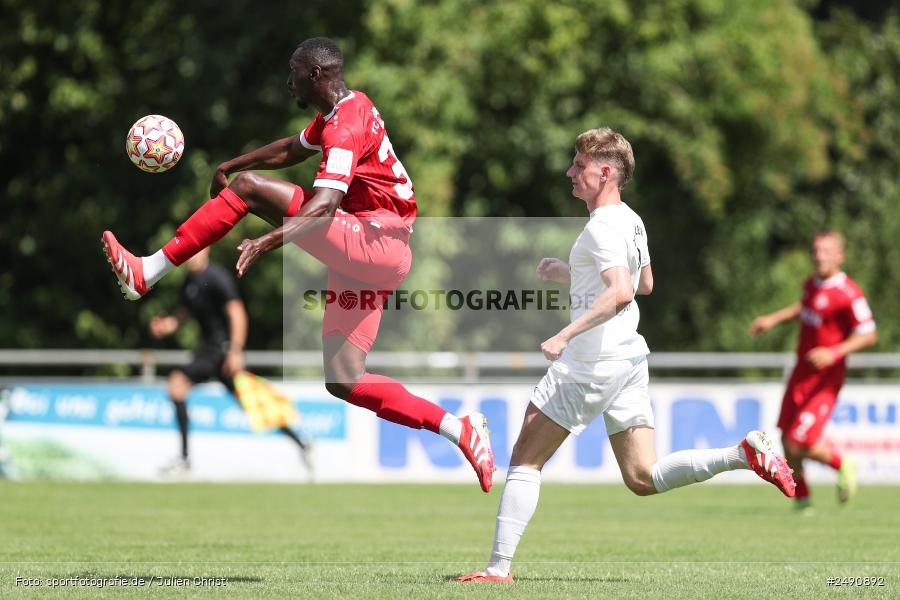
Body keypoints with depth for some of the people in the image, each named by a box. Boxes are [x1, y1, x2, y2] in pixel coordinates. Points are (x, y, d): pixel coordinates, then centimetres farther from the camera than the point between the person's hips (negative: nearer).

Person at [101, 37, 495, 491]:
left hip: (377, 243, -10)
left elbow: (325, 203, -30)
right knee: (343, 382, 4)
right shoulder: (341, 111, 18)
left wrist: (270, 240, -42)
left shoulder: (346, 125, -14)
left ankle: (148, 273, -16)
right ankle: (458, 429, 4)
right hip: (364, 260, 10)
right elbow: (292, 150, 38)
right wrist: (231, 164, 37)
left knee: (247, 188, -14)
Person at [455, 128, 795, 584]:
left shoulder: (603, 226, -15)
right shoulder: (631, 222, 14)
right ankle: (744, 453, -8)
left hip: (592, 362, -9)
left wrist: (565, 336, -31)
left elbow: (621, 292, -29)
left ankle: (499, 567, -2)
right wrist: (571, 275, 27)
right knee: (643, 479, 7)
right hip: (630, 357, 9)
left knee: (525, 460, 0)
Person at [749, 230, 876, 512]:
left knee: (801, 444, -13)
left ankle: (842, 466, 16)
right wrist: (773, 319, 23)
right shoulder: (812, 283, 7)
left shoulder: (849, 294, -18)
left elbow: (869, 335, -16)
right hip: (801, 372, 7)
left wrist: (834, 353, -26)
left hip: (825, 378, -7)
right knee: (787, 439, 6)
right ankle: (801, 498, 23)